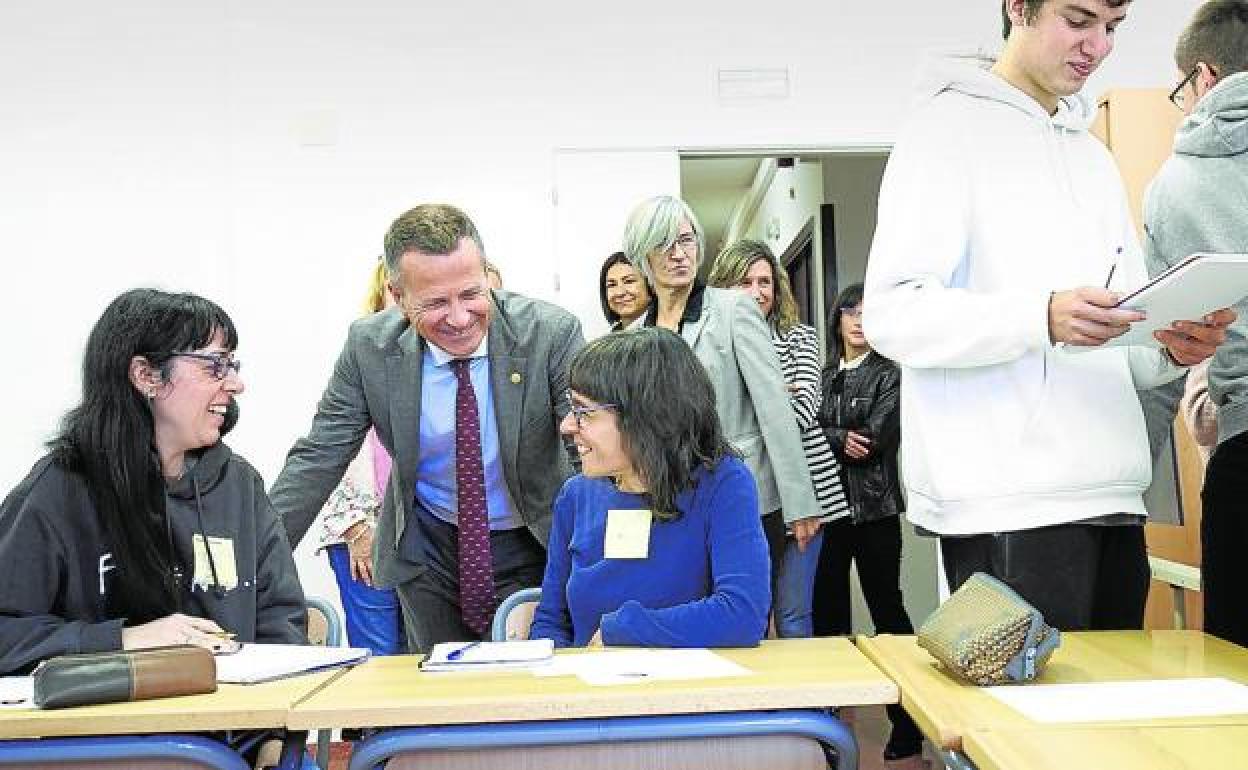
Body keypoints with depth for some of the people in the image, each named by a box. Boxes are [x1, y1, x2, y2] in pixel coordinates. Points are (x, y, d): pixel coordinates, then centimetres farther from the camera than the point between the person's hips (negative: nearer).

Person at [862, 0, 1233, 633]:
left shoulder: (1095, 158, 22)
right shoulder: (949, 129, 0)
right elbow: (892, 314, -13)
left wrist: (1171, 349, -1)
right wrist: (1043, 317, -25)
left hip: (1112, 497, 7)